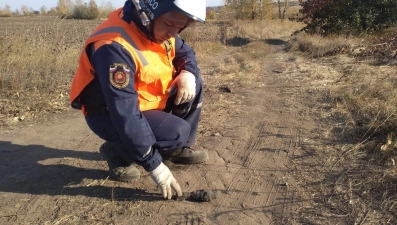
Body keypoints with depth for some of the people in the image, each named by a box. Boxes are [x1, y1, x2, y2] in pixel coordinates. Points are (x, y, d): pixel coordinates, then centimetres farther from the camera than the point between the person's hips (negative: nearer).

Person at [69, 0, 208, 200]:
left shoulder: (157, 27, -8)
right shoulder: (114, 46, -33)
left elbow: (184, 52, 10)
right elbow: (126, 116, -35)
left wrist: (188, 73, -15)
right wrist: (154, 165, -31)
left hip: (144, 101, 8)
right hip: (110, 114, -8)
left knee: (192, 85, -4)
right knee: (177, 132, -25)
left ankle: (180, 148, 10)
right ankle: (116, 152, -2)